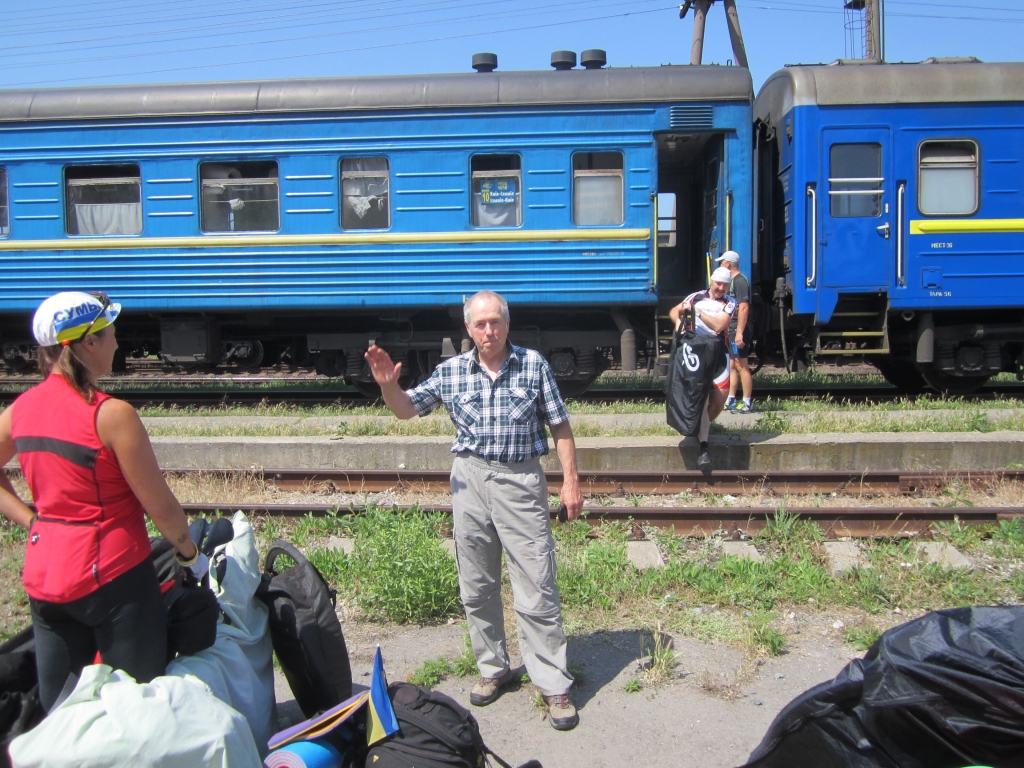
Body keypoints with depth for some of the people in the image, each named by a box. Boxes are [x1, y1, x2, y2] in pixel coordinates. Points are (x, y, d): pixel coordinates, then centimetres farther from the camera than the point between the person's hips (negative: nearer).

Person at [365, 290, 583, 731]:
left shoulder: (534, 365, -1)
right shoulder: (450, 372, 4)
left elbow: (559, 426, 2)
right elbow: (407, 410, 9)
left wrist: (571, 481, -3)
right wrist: (387, 384, -12)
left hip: (521, 483, -3)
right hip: (469, 480, 3)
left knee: (537, 590, -2)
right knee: (476, 587, 12)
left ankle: (554, 685, 10)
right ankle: (493, 669, 31)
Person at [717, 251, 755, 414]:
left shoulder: (740, 281, -14)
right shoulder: (733, 280, 17)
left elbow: (744, 308, -22)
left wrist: (739, 332, -26)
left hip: (738, 330, -10)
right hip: (731, 330, 10)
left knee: (741, 366, -7)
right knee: (732, 365, 12)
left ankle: (747, 403, -2)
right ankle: (730, 401, 18)